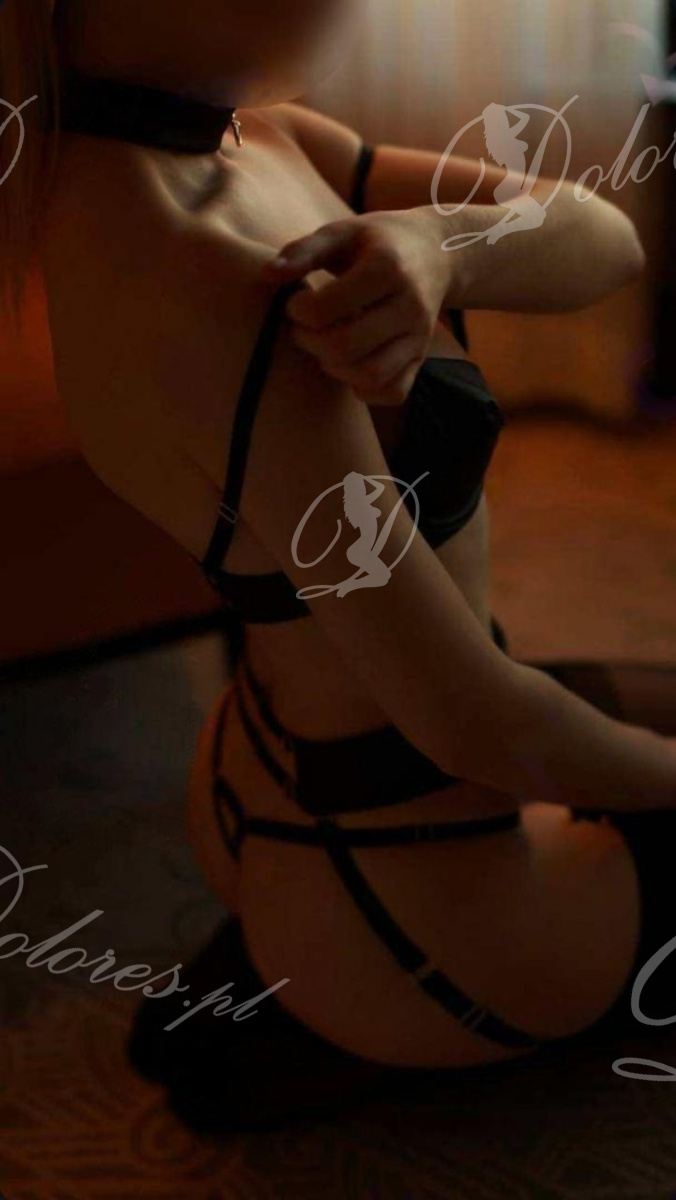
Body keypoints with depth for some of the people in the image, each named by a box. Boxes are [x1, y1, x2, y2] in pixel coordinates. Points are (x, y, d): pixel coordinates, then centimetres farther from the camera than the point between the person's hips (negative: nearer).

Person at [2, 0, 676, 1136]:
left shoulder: (253, 139, -5)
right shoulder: (195, 297, -33)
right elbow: (481, 726, -29)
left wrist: (438, 239, -27)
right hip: (405, 903, -8)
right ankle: (318, 1036, 11)